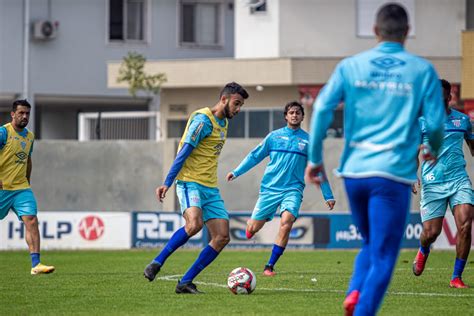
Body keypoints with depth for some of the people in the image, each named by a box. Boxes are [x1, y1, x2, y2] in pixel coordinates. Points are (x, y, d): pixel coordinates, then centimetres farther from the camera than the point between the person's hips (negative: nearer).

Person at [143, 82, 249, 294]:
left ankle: (186, 282, -1)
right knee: (194, 223, -32)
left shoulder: (223, 123, 17)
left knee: (222, 237, -4)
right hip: (190, 183, -9)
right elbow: (184, 151, -16)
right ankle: (157, 263, -16)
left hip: (210, 188, 9)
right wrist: (167, 183, -20)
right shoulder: (203, 119, -10)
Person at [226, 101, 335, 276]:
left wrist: (328, 196, 11)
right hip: (269, 189, 1)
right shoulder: (274, 136, 7)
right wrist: (236, 172, 4)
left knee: (286, 222, -25)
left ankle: (270, 266, -16)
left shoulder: (308, 140, 7)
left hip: (293, 189, -1)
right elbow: (255, 156, 13)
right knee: (252, 228, -1)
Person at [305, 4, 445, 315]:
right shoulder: (422, 70, 2)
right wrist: (434, 150, 22)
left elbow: (323, 108, -1)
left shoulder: (350, 66, 7)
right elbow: (435, 122, 0)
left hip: (354, 172, 4)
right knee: (383, 257, 0)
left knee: (371, 244, 22)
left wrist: (315, 157, 7)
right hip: (394, 173, -3)